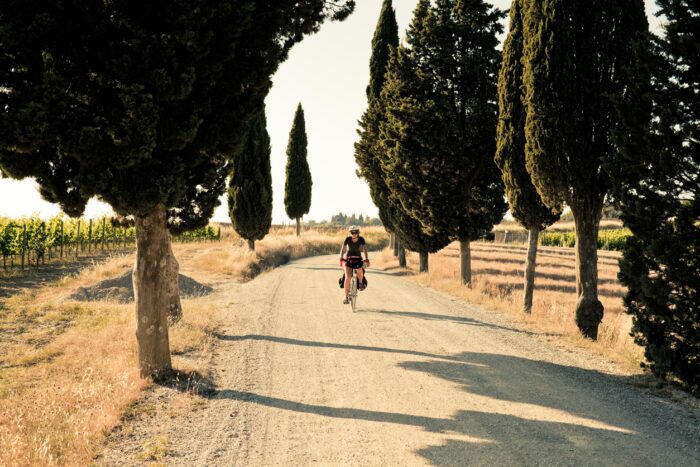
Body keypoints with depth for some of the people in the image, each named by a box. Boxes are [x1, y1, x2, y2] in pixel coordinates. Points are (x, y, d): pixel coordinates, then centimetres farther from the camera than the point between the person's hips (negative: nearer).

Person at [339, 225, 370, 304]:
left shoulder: (361, 239, -11)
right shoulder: (347, 239, -12)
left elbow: (365, 250, -13)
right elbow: (342, 249, -14)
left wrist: (367, 259, -27)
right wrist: (341, 259, -29)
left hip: (358, 259, 1)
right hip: (348, 259, -1)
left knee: (360, 271, -32)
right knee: (348, 277, -19)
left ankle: (360, 283, 2)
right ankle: (346, 297, -13)